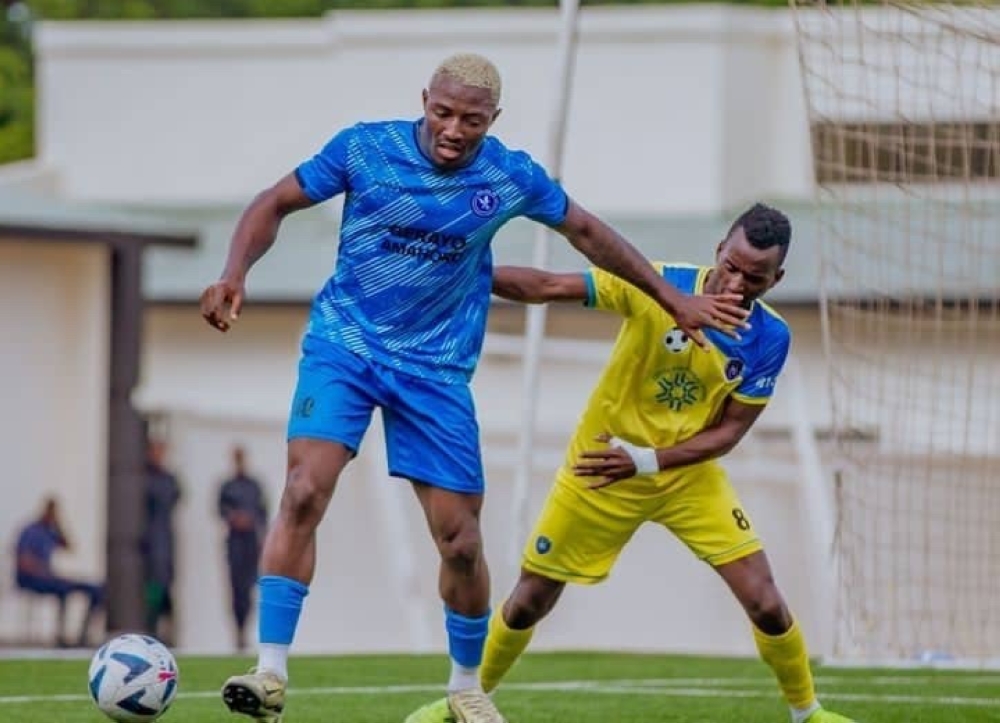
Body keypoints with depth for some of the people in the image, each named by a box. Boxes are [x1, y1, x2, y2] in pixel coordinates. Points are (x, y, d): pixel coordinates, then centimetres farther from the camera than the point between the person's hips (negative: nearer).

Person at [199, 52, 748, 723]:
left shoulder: (512, 177, -5)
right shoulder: (366, 148, -11)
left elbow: (587, 231, 11)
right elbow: (276, 204, -1)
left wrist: (676, 300, 15)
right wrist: (235, 275, -18)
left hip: (437, 369, 2)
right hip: (343, 342, -2)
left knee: (460, 540, 1)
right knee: (304, 493, -23)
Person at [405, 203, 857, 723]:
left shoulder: (769, 338, -16)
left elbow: (728, 431, -13)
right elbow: (547, 288, -21)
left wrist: (646, 461, -27)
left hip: (689, 475, 1)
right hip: (600, 467, -1)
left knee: (766, 605, -9)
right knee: (529, 602, 7)